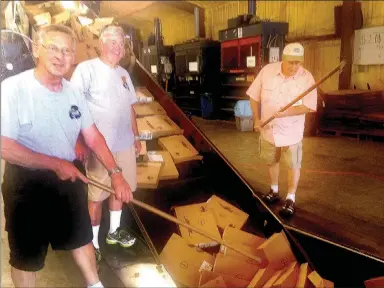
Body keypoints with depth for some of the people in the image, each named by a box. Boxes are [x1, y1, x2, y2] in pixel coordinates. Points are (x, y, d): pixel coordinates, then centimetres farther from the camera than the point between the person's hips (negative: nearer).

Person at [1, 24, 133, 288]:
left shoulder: (73, 92, -1)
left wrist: (115, 173, -6)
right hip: (27, 183, -5)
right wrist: (56, 164, -20)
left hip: (70, 177, 6)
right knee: (27, 254, 14)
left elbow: (93, 136, 3)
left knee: (81, 237, 23)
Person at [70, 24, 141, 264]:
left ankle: (115, 231, 36)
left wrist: (136, 136, 19)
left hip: (124, 143, 7)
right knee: (97, 194, 4)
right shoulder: (87, 69, -10)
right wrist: (79, 141, -22)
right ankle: (92, 241, 20)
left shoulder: (124, 73, 11)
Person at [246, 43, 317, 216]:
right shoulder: (267, 71, -10)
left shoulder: (307, 78, -16)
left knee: (293, 165, 7)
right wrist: (256, 119, -4)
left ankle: (290, 199, 23)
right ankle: (274, 191, 40)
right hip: (268, 129, 3)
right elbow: (254, 96, -1)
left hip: (291, 132, -2)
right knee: (271, 162, 19)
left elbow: (308, 106, -19)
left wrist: (285, 113, -32)